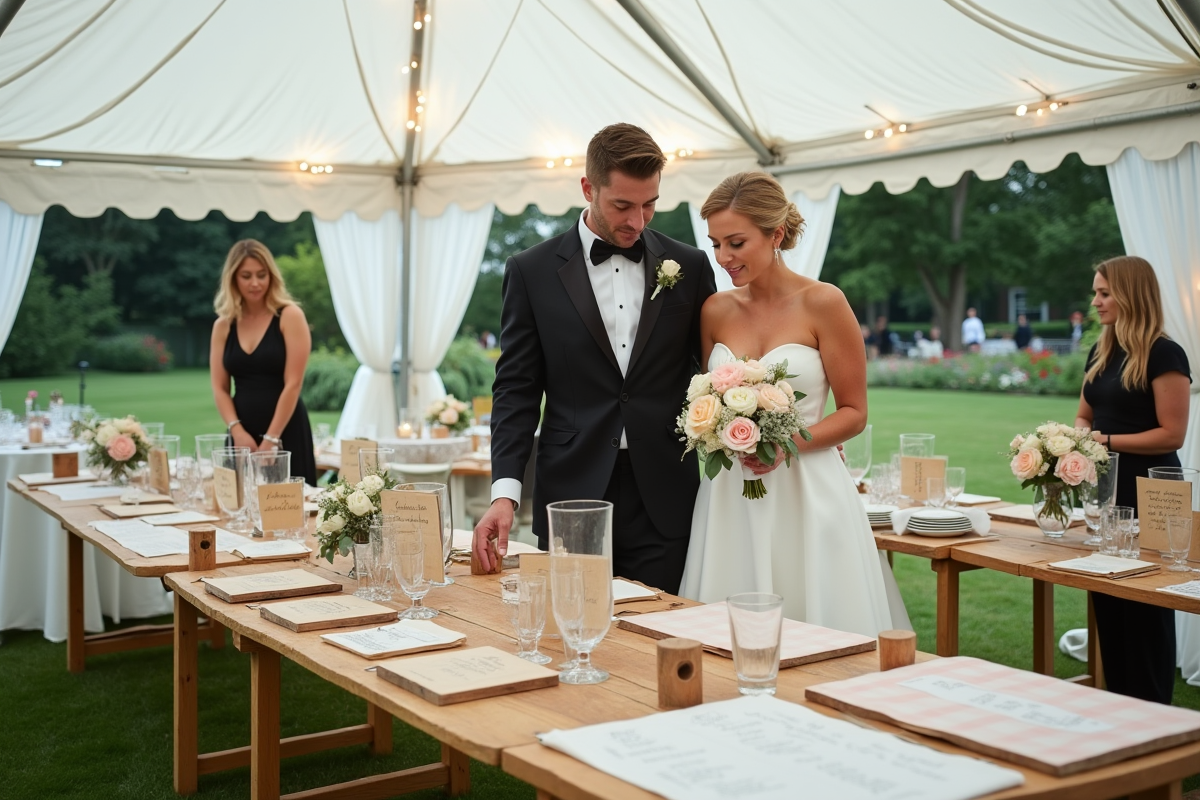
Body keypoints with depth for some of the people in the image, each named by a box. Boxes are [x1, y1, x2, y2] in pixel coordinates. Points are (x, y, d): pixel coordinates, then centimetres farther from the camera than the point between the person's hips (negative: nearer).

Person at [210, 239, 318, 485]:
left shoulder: (290, 316, -4)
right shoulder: (223, 326, 8)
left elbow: (293, 384, -10)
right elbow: (219, 388, 6)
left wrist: (271, 438, -14)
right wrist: (236, 430, -10)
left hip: (285, 433, -4)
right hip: (242, 433, 4)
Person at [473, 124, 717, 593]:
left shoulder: (689, 267, 7)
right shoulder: (532, 271, 2)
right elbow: (516, 389, 1)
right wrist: (505, 490, -9)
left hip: (663, 504, 1)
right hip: (572, 497, -1)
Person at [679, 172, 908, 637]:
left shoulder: (822, 303, -5)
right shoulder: (715, 311, 7)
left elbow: (854, 413, -3)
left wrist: (788, 443, -17)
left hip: (807, 497, -3)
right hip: (729, 498, 4)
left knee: (814, 624, 1)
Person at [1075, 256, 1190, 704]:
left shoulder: (1163, 355, -12)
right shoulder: (1101, 353, 12)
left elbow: (1172, 434, -16)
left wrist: (1107, 440, -20)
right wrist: (1078, 433, -3)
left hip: (1146, 491, -8)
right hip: (1104, 487, 8)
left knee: (1144, 608, 0)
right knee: (1106, 603, 11)